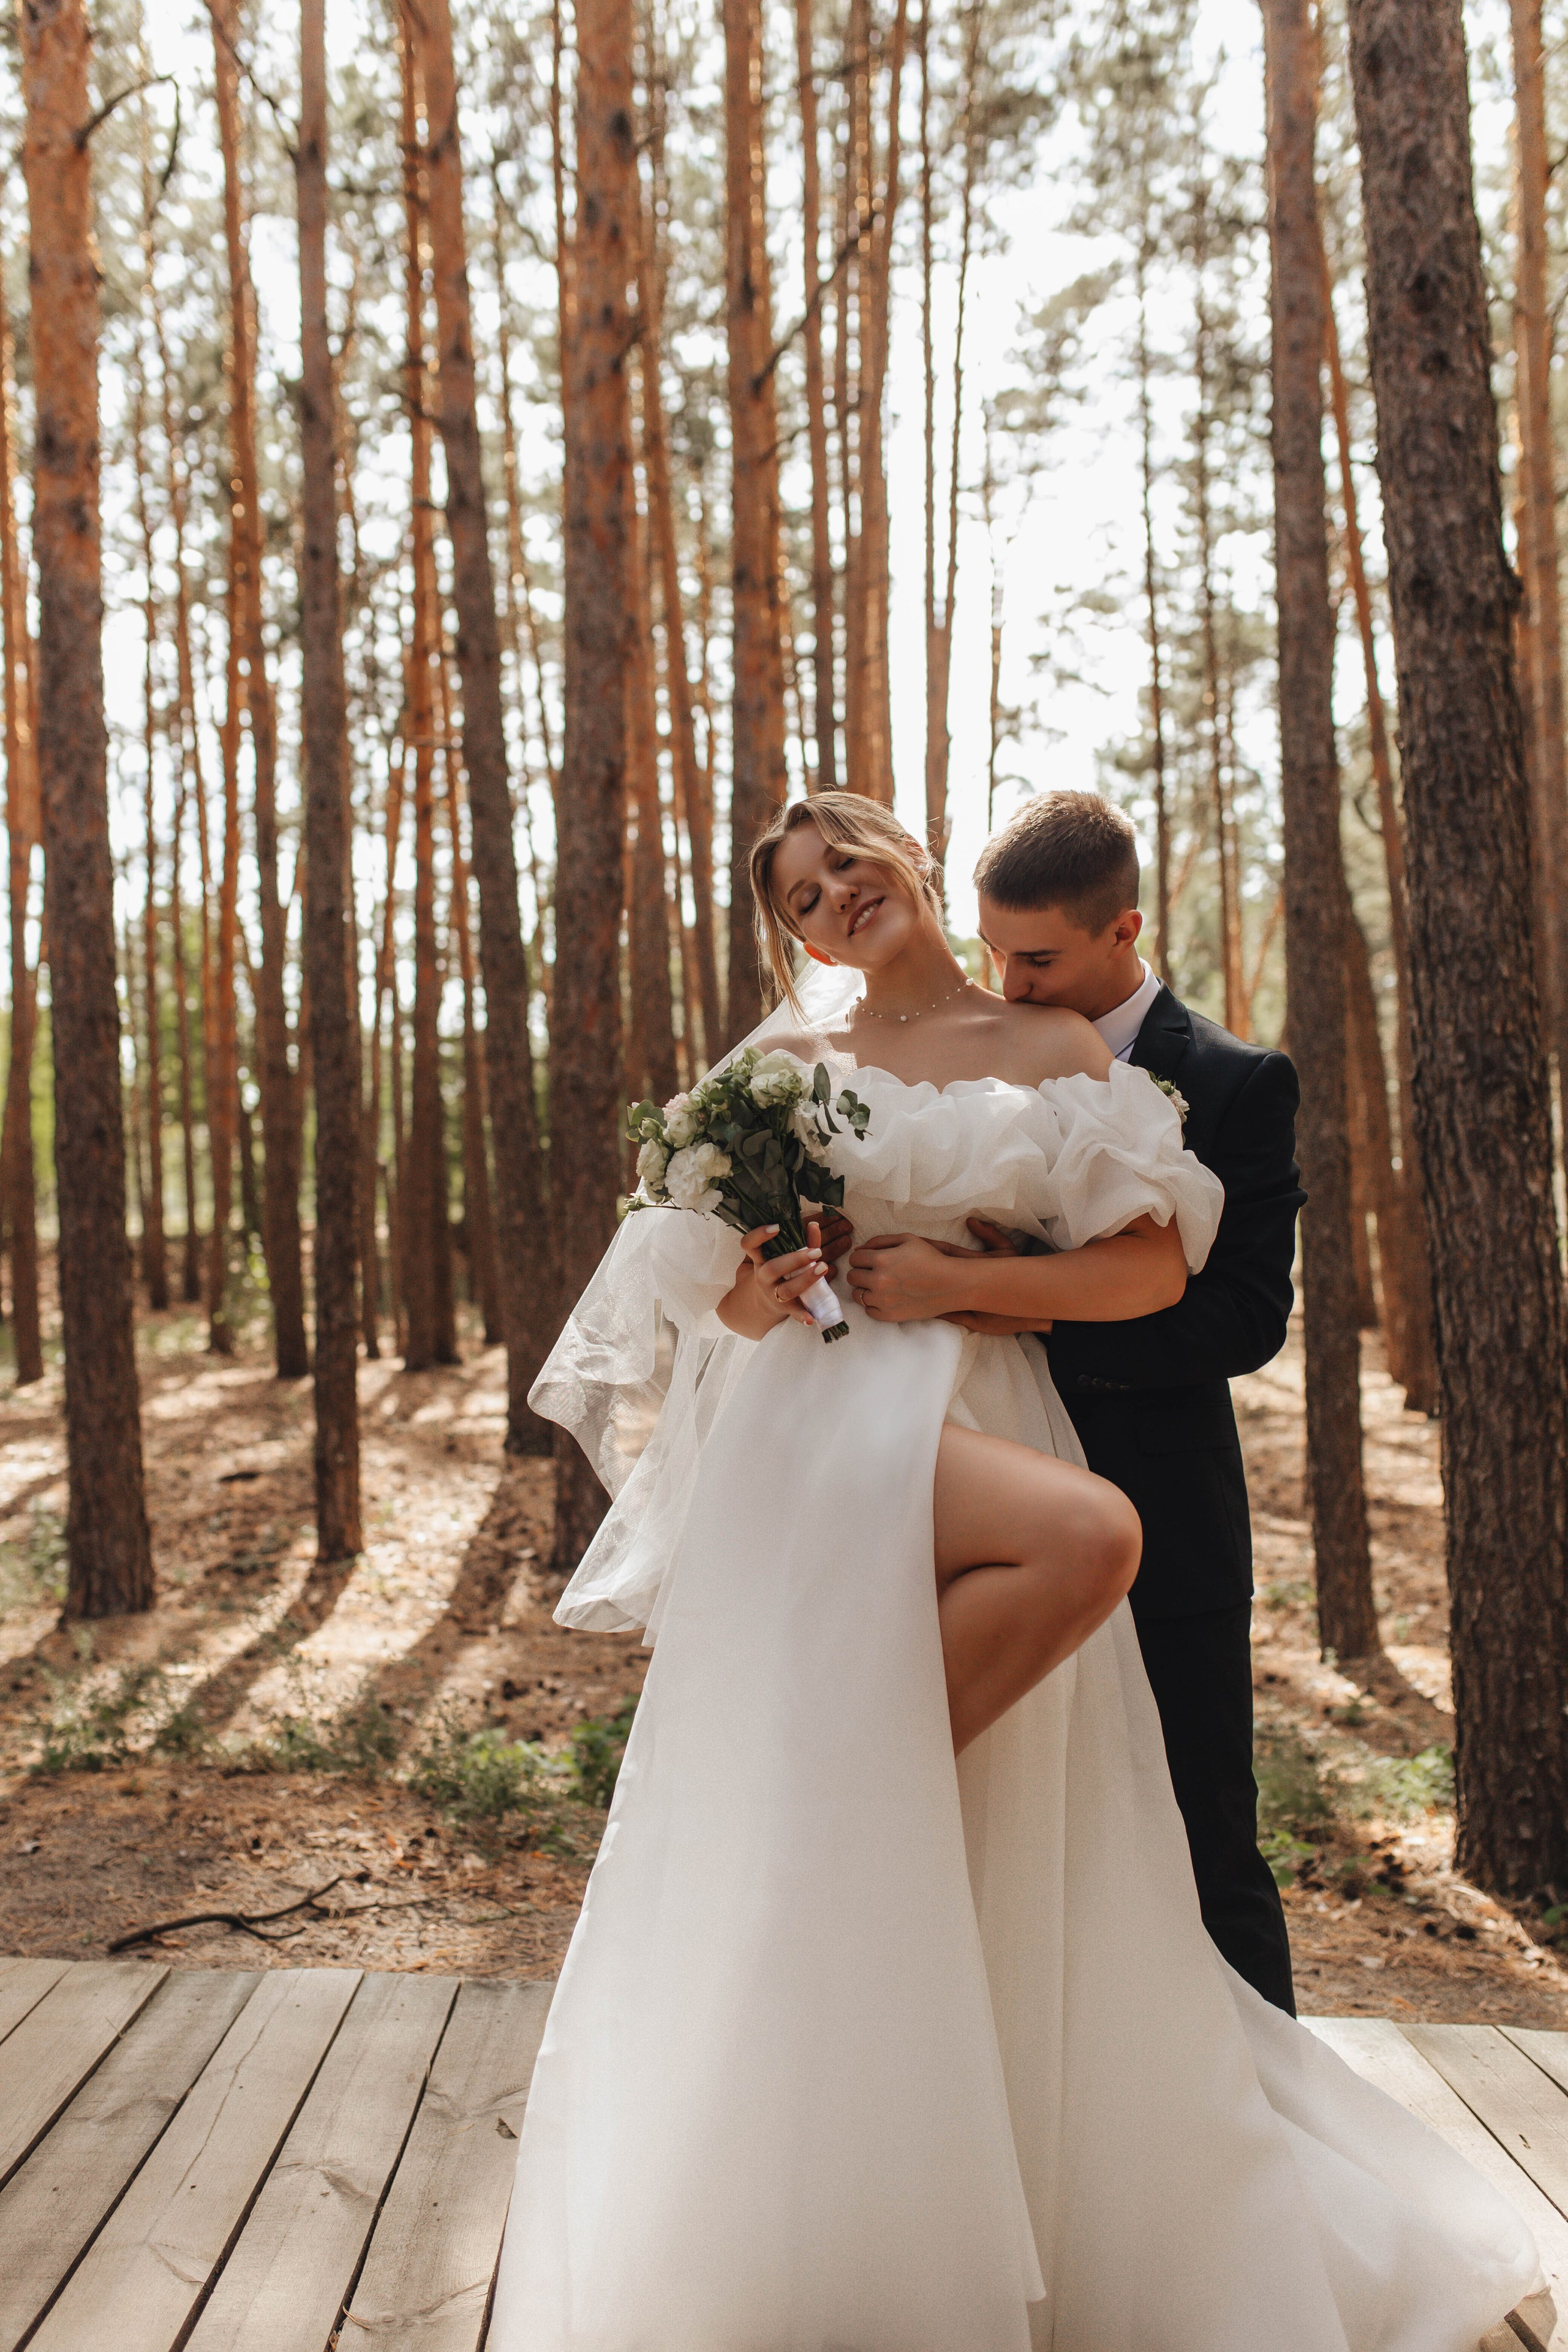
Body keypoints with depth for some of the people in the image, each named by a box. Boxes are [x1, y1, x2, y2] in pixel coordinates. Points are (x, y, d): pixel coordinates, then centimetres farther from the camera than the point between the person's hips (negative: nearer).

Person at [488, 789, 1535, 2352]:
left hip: (981, 1421, 2)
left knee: (1010, 1895, -2)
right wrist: (744, 1299, -12)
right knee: (1088, 1533, -31)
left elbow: (1157, 1269, 3)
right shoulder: (787, 1058, 11)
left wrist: (960, 1280, -8)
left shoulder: (1054, 1051, 10)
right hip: (814, 1434, -2)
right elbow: (710, 1262, 12)